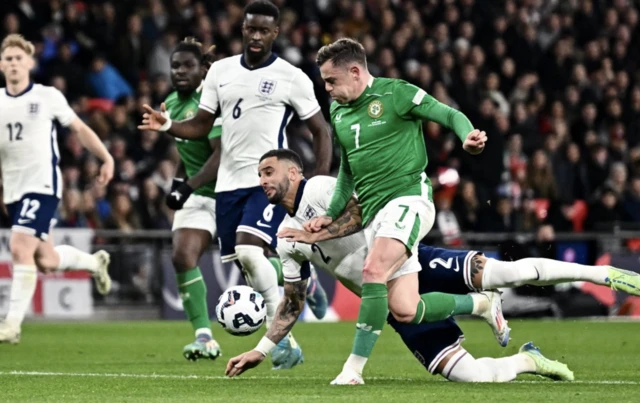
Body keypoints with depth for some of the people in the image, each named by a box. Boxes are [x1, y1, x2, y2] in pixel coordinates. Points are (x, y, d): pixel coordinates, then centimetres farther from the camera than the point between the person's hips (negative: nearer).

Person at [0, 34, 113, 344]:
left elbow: (79, 128, 7)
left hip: (42, 183, -5)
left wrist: (106, 159, 2)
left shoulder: (48, 97, -2)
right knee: (45, 261, 9)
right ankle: (95, 262, 40)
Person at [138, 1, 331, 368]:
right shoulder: (221, 71, 9)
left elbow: (321, 131, 0)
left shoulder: (290, 77, -5)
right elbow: (202, 125, 12)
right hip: (229, 182, 6)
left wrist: (322, 182, -11)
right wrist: (168, 126, -8)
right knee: (244, 267, 5)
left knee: (248, 251, -24)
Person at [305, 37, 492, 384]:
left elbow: (450, 115, -6)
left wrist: (468, 137, -27)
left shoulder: (396, 94, -4)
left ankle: (354, 368, -26)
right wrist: (331, 215, 15)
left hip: (408, 196, -7)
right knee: (405, 312, -4)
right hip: (373, 212, 7)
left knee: (374, 271, -29)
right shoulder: (338, 112, 17)